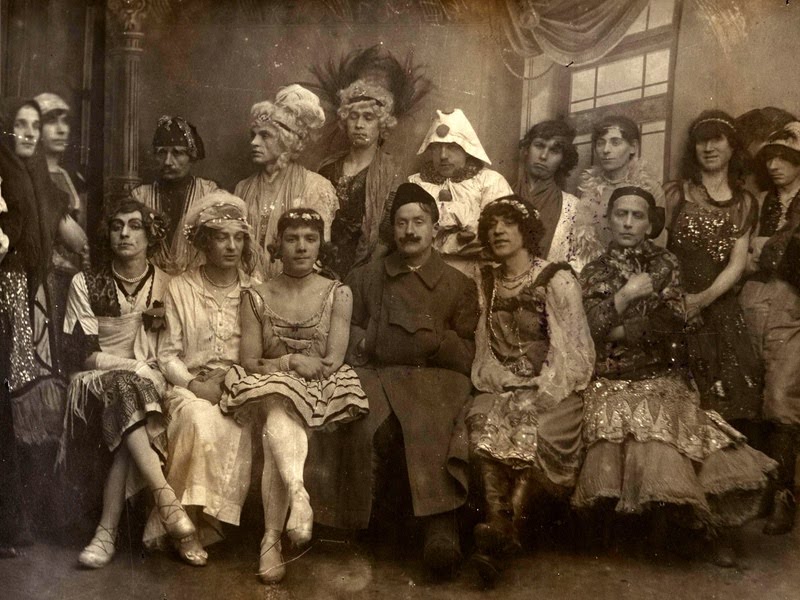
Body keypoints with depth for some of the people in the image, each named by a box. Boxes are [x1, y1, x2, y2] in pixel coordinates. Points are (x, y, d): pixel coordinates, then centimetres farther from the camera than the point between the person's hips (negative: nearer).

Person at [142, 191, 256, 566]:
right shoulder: (180, 289, 4)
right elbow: (167, 355, 2)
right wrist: (194, 384, -14)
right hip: (190, 385, -1)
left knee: (233, 432, -32)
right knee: (202, 420, -34)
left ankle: (196, 520, -15)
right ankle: (188, 524, -19)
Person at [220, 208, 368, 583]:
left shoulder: (338, 295, 7)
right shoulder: (257, 298, 10)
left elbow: (333, 363, -4)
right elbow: (249, 363, 3)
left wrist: (274, 363, -10)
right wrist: (292, 362, -14)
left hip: (319, 394, -1)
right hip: (271, 391, 1)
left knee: (278, 425, -33)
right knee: (281, 421, -36)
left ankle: (271, 539, -40)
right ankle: (298, 492, -54)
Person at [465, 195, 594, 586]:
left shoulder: (557, 280, -2)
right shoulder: (486, 283, 12)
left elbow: (573, 350, -7)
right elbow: (484, 349, 13)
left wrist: (540, 394, -16)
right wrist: (505, 384, -5)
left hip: (551, 389, -3)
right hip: (502, 387, 3)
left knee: (532, 433, -32)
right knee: (484, 425, -28)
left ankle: (504, 528, -28)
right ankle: (498, 526, -32)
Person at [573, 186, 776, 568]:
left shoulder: (665, 264, 8)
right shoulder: (594, 272, 11)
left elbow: (670, 323, -3)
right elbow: (593, 329, -1)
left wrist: (621, 331, -3)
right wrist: (625, 296, -9)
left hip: (664, 379, -1)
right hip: (612, 384, 1)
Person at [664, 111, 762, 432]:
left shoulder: (744, 203, 11)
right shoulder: (675, 193, 5)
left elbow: (737, 264, 1)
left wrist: (704, 298, -15)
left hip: (720, 309, 2)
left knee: (728, 408, -3)